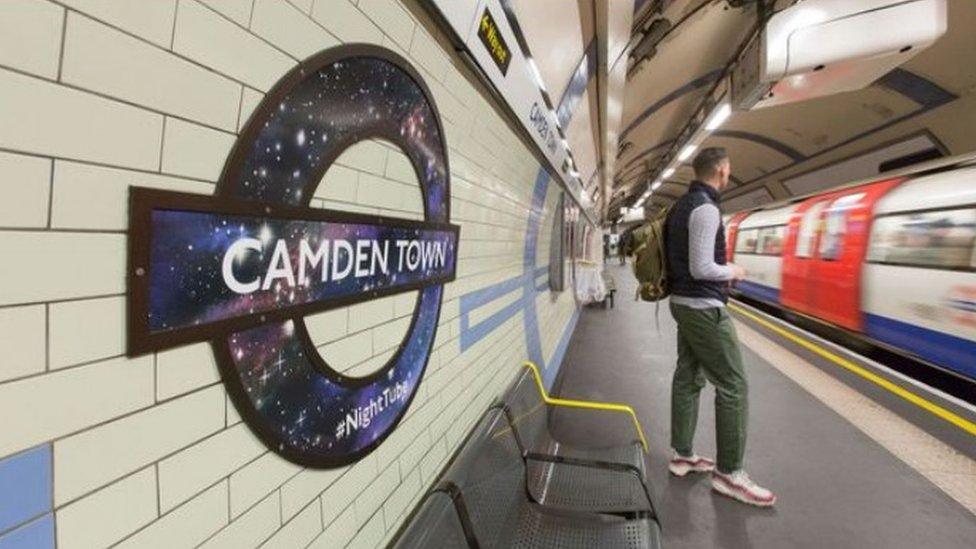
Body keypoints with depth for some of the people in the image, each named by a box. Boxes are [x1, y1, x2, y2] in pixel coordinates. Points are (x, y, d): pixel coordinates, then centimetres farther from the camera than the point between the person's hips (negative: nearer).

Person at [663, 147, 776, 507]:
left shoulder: (683, 205, 12)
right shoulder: (706, 208, -18)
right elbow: (701, 268, -23)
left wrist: (721, 275, 14)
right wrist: (734, 272, -5)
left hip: (683, 303, 10)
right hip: (704, 309, -10)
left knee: (688, 378, 15)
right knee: (732, 386, -3)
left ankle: (682, 455, 25)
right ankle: (728, 474, 6)